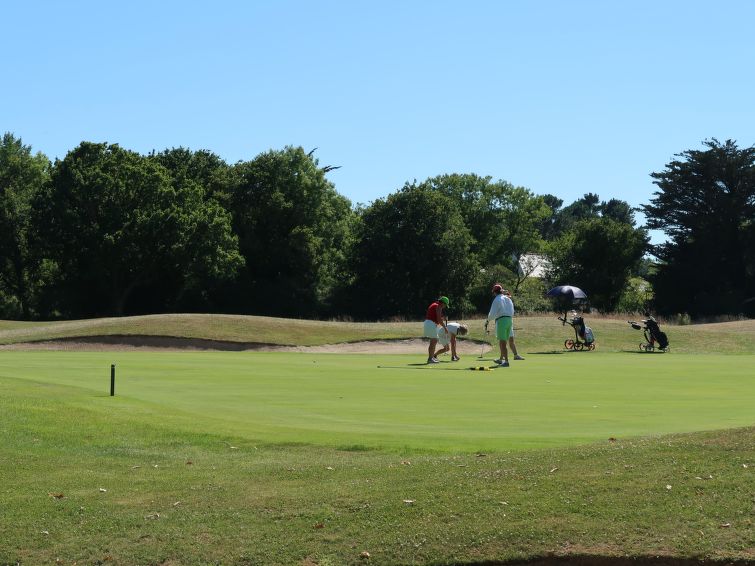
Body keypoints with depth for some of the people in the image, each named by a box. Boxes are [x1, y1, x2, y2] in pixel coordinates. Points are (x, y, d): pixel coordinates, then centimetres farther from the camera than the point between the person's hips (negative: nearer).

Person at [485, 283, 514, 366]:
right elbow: (512, 312, 18)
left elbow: (492, 313, -10)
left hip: (501, 320, -8)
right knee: (502, 341, 17)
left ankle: (506, 361, -12)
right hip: (509, 320, 8)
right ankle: (501, 359, 25)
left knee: (503, 342, -7)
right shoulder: (508, 299, 16)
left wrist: (488, 319, 7)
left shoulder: (497, 300, -8)